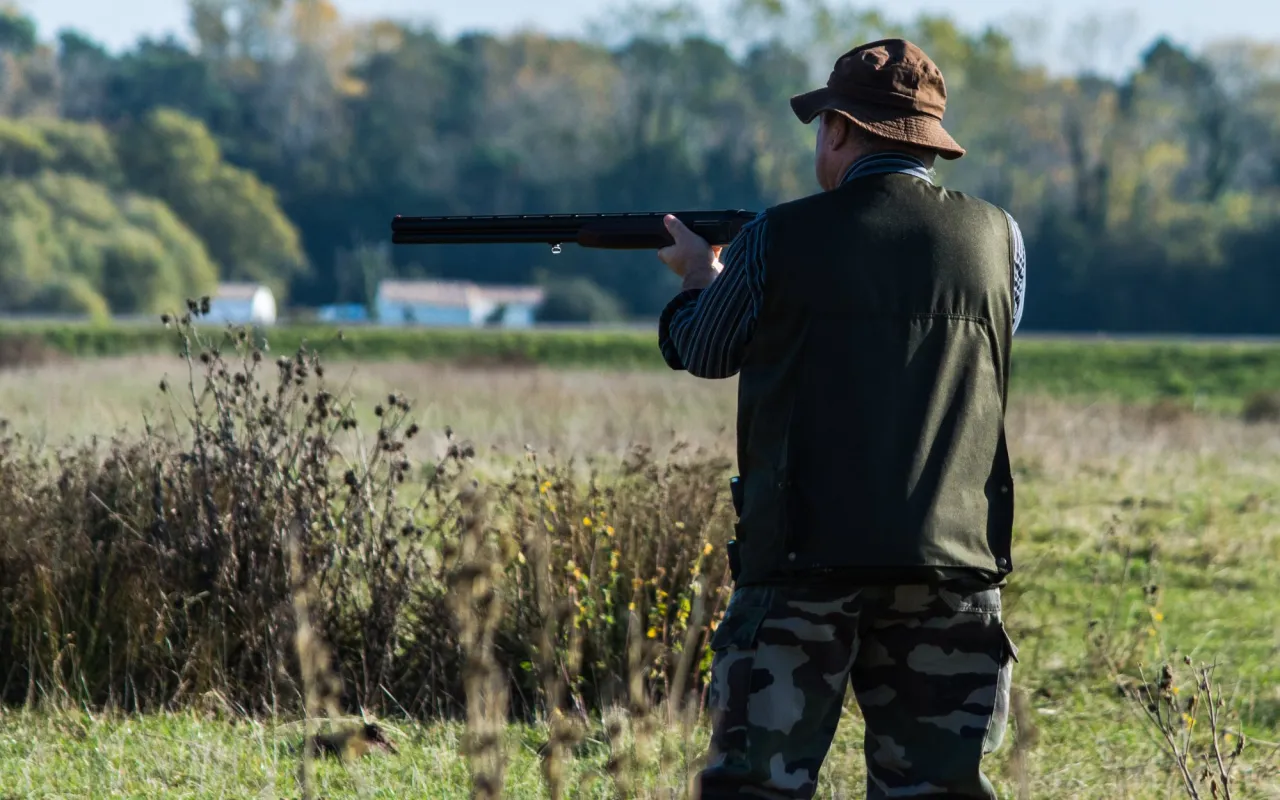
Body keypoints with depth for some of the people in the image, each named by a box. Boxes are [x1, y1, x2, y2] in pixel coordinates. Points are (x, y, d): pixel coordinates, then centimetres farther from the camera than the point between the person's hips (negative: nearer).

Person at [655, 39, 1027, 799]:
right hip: (952, 567, 2)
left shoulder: (780, 240, -4)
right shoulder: (998, 238, 3)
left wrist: (700, 278, 34)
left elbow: (703, 352, 11)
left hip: (805, 565, -2)